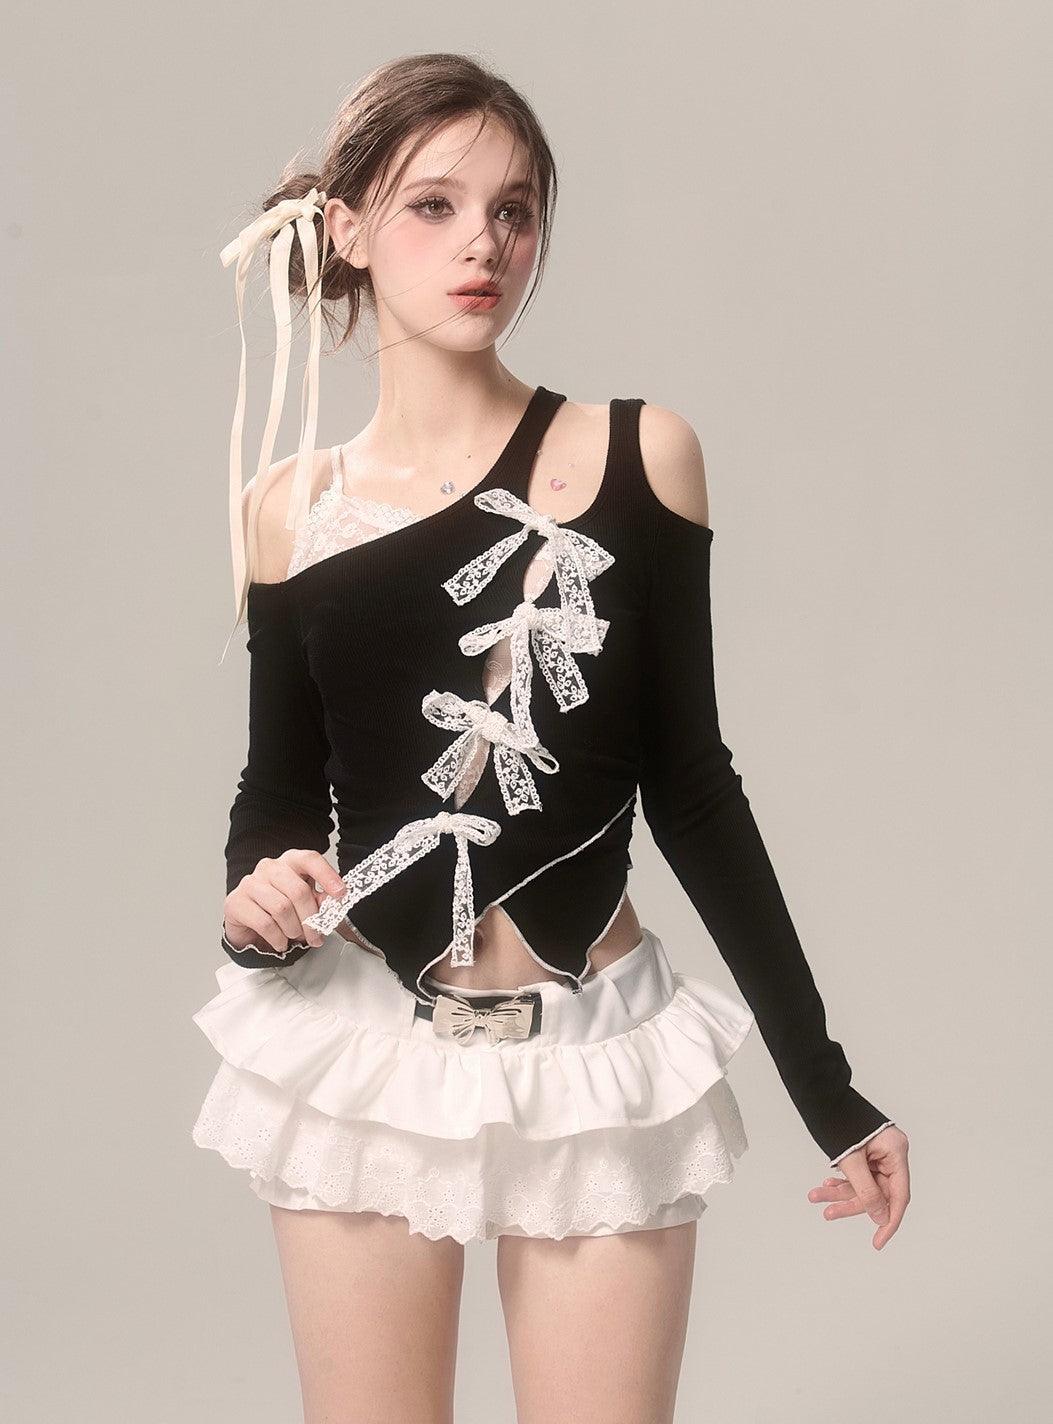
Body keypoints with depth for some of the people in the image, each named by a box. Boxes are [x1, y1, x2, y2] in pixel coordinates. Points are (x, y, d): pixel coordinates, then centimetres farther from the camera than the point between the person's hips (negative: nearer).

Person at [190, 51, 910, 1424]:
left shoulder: (640, 454, -3)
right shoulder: (288, 508, 1)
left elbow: (689, 782, 1)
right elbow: (278, 790, 9)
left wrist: (824, 1081, 2)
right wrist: (255, 908, -14)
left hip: (596, 1057, -1)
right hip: (362, 1053, 1)